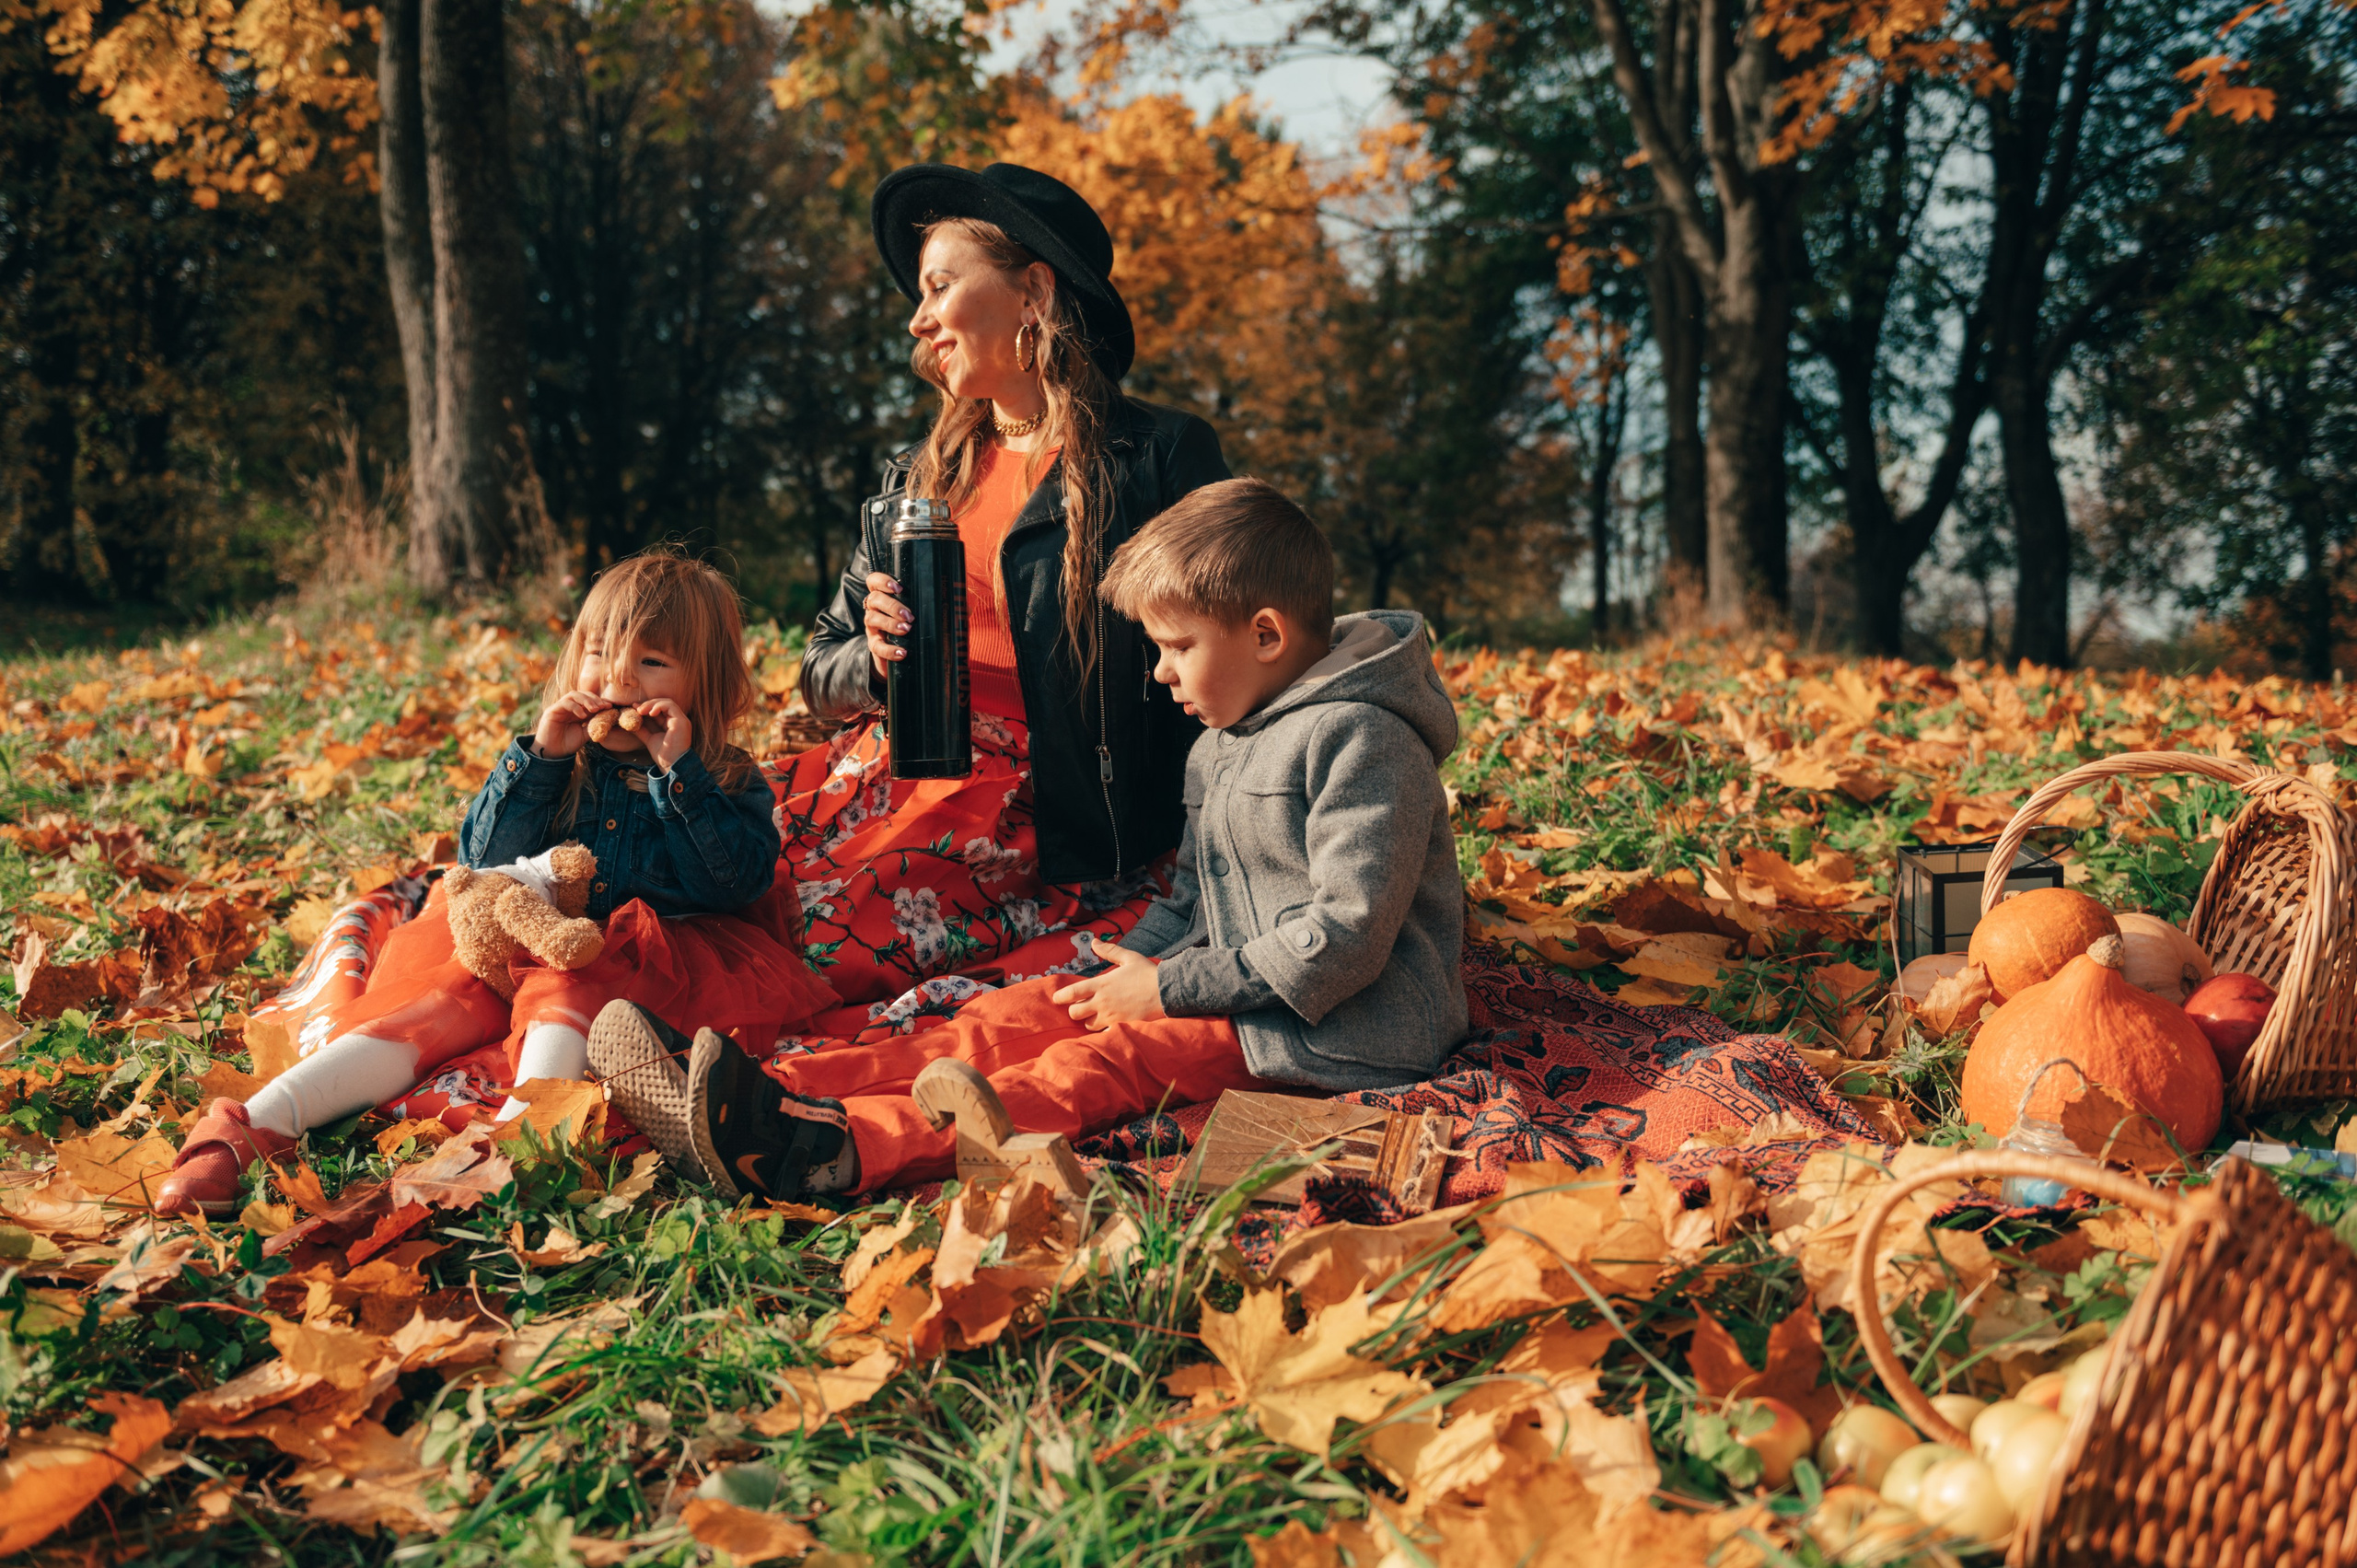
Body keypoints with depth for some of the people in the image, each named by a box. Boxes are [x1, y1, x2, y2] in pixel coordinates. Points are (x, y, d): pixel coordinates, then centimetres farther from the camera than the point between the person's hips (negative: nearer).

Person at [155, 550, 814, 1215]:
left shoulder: (733, 783, 7)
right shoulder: (561, 760, 14)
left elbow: (740, 882, -10)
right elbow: (484, 860, 6)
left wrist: (680, 774, -13)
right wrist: (538, 758, -6)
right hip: (523, 947, 3)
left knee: (563, 991, -36)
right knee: (442, 1002, -25)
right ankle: (254, 1126, -36)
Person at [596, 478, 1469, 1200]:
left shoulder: (1358, 740, -16)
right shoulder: (1224, 741, 16)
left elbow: (1345, 937, -23)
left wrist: (1167, 989, -18)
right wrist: (1134, 967, 1)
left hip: (1340, 1033, -9)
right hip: (1241, 997, 9)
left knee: (1112, 1059, -28)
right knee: (1023, 1015, -9)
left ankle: (839, 1149, -45)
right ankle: (776, 1097, -22)